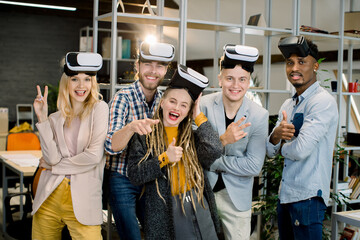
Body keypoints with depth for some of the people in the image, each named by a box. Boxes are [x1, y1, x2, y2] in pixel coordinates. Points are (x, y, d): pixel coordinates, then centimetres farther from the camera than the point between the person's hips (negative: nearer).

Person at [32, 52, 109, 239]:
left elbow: (94, 154, -9)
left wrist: (55, 166, -1)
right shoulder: (55, 119, 11)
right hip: (50, 196, 4)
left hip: (83, 200, -3)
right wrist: (42, 119, -6)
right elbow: (52, 158, -4)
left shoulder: (99, 109, 0)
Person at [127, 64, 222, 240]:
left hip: (198, 209, 3)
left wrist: (199, 116, -4)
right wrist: (164, 158, -17)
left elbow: (214, 152, -11)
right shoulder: (145, 135, 2)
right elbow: (134, 175, -5)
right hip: (163, 212, -3)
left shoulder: (192, 136, 10)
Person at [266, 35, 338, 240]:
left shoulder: (323, 102, -14)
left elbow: (301, 150, -24)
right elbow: (270, 151, 9)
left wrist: (281, 145, -2)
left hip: (308, 197, -8)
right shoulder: (288, 105, 13)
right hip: (285, 195, 8)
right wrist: (276, 135, -14)